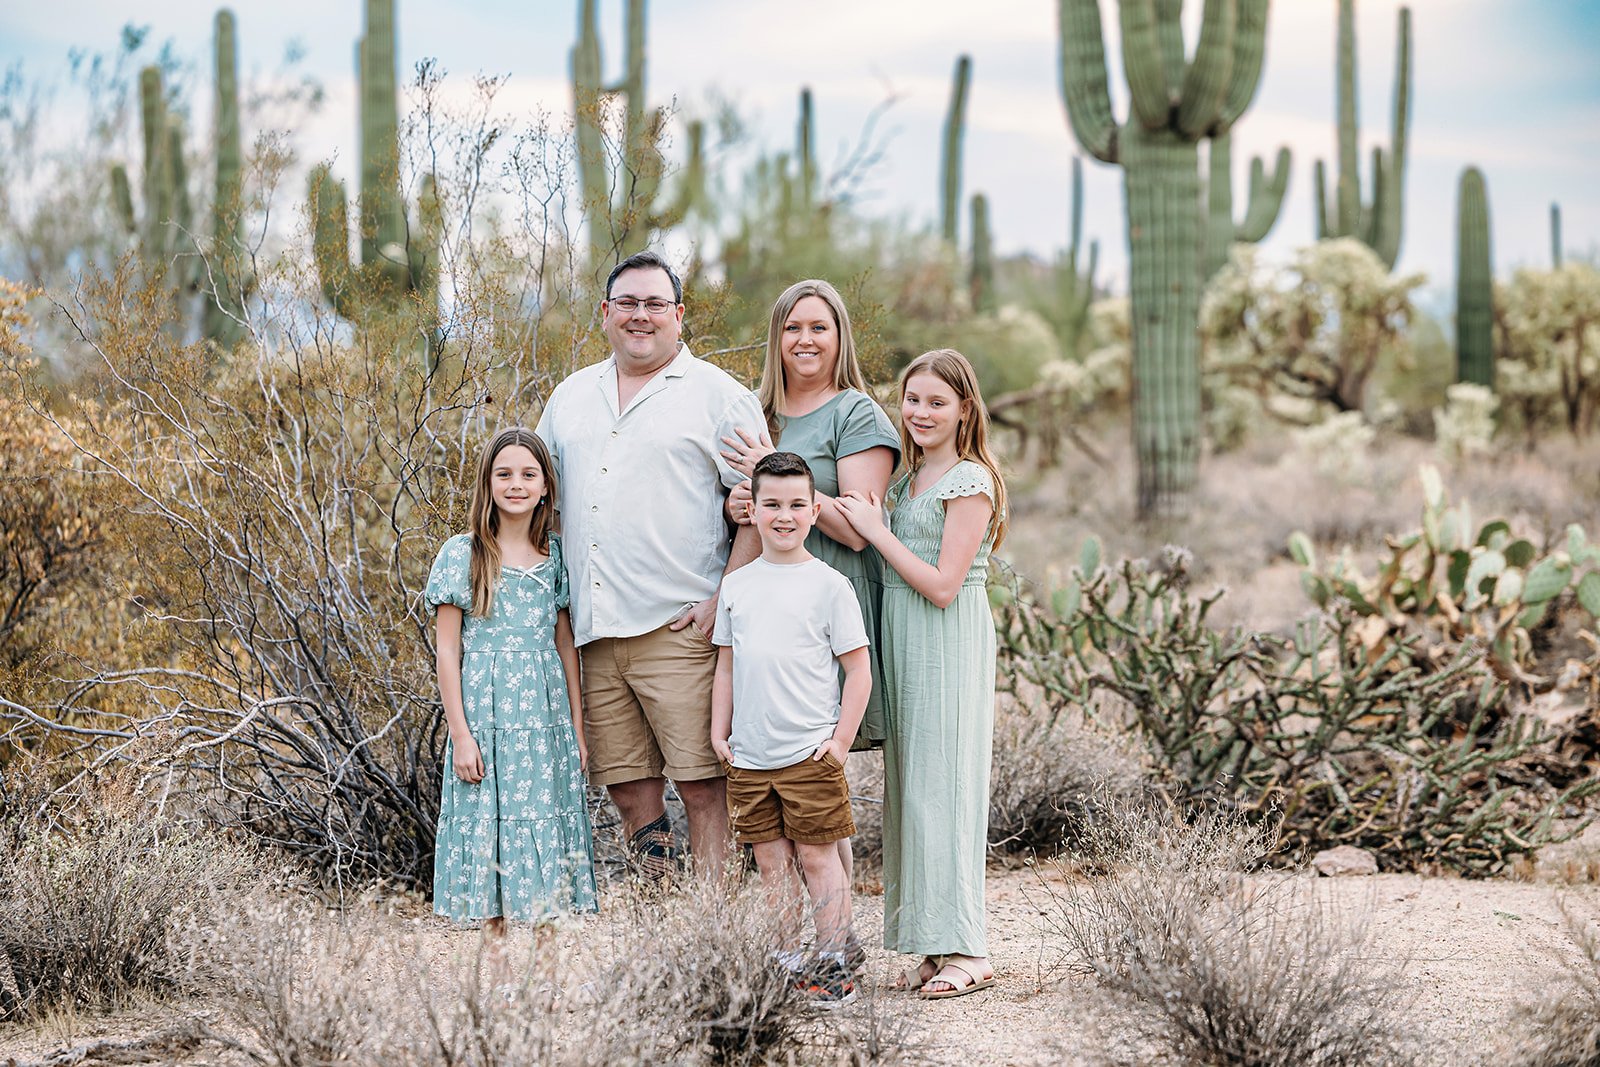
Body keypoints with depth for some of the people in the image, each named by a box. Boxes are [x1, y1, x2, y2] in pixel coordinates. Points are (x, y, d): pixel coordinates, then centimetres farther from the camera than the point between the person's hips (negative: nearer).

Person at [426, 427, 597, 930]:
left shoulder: (556, 555, 7)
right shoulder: (461, 554, -3)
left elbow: (566, 644, 11)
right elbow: (447, 649, -3)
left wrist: (577, 728, 8)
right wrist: (460, 733, -8)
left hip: (546, 717, 3)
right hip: (485, 716, -3)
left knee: (548, 834, 3)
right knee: (489, 830, -1)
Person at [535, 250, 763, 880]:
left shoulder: (718, 396, 1)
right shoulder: (570, 397, 18)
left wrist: (723, 600, -11)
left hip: (678, 630, -5)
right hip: (594, 631, 5)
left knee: (700, 782, -6)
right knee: (627, 783, 8)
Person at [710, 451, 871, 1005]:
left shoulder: (829, 585, -4)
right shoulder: (736, 585, 9)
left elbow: (859, 670, -3)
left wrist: (841, 740, -7)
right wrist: (719, 732, 9)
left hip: (810, 753, -4)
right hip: (748, 756, 4)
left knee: (817, 856, -1)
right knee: (771, 863, 8)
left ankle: (834, 964, 6)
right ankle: (786, 963, 15)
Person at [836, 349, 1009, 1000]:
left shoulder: (970, 481, -10)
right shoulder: (908, 480, 15)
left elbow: (943, 585, -16)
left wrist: (875, 530, -14)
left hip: (949, 651, -8)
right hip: (904, 647, 8)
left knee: (941, 788, -8)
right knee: (909, 787, 7)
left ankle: (965, 952, -4)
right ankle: (934, 944, 12)